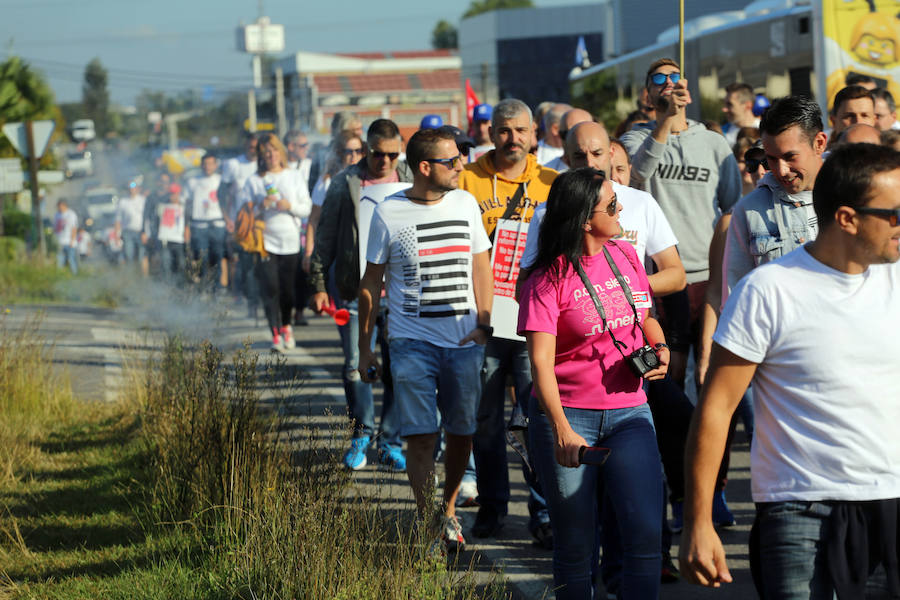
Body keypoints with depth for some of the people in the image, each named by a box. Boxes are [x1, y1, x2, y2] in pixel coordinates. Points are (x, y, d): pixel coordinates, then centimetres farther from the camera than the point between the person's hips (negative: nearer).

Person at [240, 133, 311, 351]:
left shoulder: (294, 176, 9)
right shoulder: (254, 180, 3)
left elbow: (307, 208, 7)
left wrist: (290, 206, -12)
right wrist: (261, 206, -15)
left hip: (290, 241, 2)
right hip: (265, 241, -2)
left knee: (287, 289, 5)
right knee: (270, 288, -12)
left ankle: (286, 326, 30)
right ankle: (275, 334, -10)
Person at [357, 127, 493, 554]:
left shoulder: (465, 203, 6)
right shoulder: (389, 213, -2)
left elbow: (481, 267, 12)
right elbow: (371, 282, 6)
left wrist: (484, 324, -1)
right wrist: (364, 347, 6)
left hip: (464, 341, 3)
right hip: (412, 339, -3)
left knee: (462, 431, 7)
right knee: (420, 435, -9)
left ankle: (448, 511, 27)